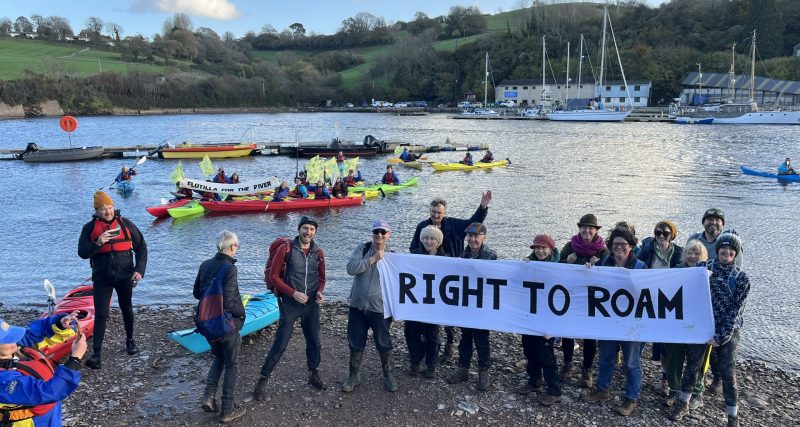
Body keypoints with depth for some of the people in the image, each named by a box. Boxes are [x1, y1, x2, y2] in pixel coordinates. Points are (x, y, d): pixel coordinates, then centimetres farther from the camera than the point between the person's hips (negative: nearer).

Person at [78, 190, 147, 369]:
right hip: (102, 278, -1)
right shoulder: (90, 228, -1)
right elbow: (82, 252, -5)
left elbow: (141, 247, 2)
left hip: (125, 276, 1)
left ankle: (130, 340, 40)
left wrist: (139, 270, -8)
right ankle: (96, 354, -3)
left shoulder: (125, 224, -1)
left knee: (127, 309, 18)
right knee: (101, 315, -6)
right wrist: (97, 243, -24)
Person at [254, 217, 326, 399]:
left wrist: (319, 292, -6)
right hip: (290, 304, -4)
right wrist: (293, 293, -16)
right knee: (280, 344, -3)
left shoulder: (318, 252, 3)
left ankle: (314, 374, 35)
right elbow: (274, 276, -8)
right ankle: (263, 379, 11)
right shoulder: (286, 250, -9)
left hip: (311, 304, 4)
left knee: (314, 342, 14)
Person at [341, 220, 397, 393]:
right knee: (355, 343, 11)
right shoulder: (362, 248, -1)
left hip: (380, 309, -1)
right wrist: (373, 259, -20)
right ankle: (354, 375, 29)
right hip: (357, 306, 1)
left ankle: (388, 375, 29)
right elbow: (351, 268, -16)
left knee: (384, 344, 9)